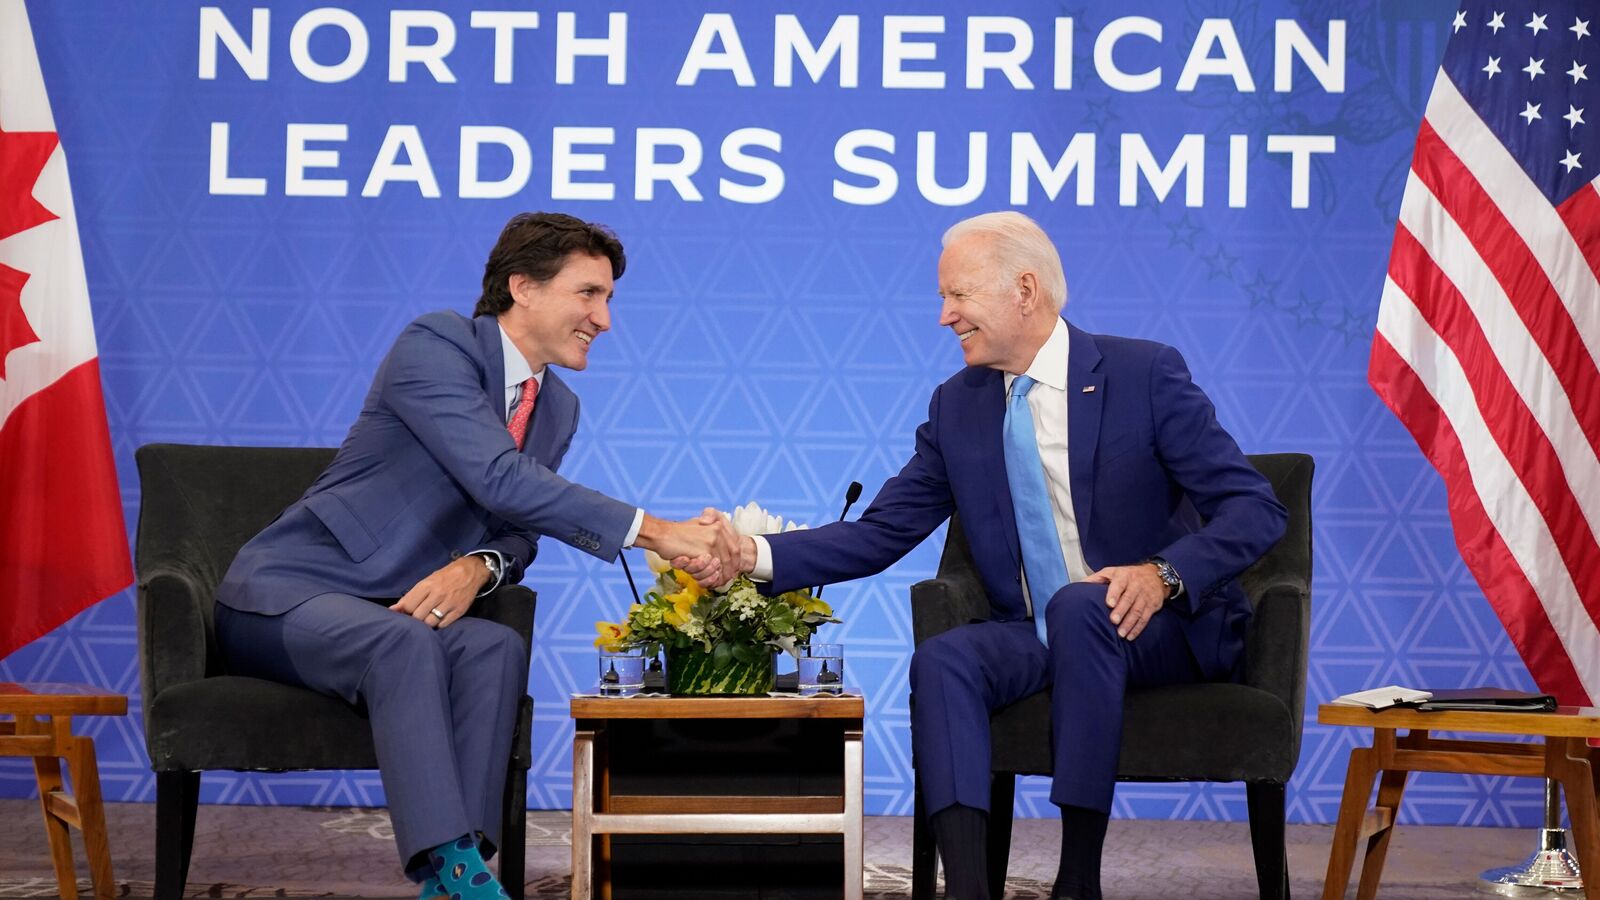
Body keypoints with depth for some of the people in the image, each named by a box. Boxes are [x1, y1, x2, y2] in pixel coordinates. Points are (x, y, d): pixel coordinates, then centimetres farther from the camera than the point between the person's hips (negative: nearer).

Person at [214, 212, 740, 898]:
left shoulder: (558, 408, 9)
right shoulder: (435, 346, -16)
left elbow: (516, 534, 11)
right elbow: (500, 480, -29)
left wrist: (477, 567, -15)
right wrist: (656, 532, -33)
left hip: (391, 614, 6)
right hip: (285, 593, -6)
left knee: (497, 647, -24)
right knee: (406, 641, -36)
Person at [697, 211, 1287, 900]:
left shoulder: (1144, 374, -8)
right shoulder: (957, 406, 7)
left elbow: (1255, 508, -11)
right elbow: (880, 534, 4)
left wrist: (1163, 574, -28)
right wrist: (757, 556, -11)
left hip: (1161, 629, -4)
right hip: (1035, 637, 4)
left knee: (1077, 605, -35)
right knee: (941, 661, -25)